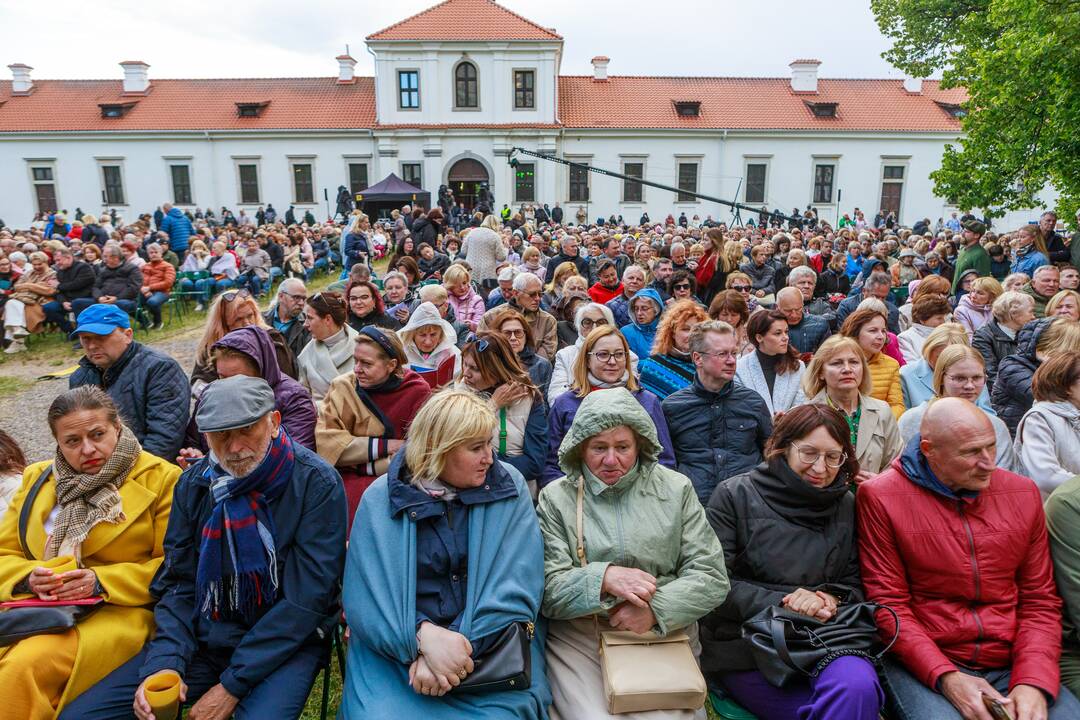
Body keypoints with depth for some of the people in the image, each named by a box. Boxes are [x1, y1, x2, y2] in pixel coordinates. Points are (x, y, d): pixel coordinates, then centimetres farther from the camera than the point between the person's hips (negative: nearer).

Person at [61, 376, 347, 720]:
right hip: (204, 637, 5)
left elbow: (307, 598, -18)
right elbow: (179, 583, 5)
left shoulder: (316, 483, -16)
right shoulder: (194, 482, 2)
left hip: (285, 643, -4)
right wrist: (164, 663, -12)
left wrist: (232, 685, -17)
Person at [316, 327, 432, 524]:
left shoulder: (418, 392, -5)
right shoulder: (343, 386, 0)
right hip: (349, 480, 1)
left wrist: (360, 464, -12)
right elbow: (326, 441, -9)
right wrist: (385, 446, -13)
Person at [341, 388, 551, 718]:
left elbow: (517, 586, -9)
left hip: (493, 643, 0)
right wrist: (425, 637, -24)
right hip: (397, 649, 0)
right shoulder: (381, 498, -3)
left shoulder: (509, 487, -3)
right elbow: (366, 596, -8)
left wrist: (464, 644, -21)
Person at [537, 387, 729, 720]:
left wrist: (655, 609, -15)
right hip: (578, 638, -1)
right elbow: (547, 590, -3)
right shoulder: (556, 498, 3)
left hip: (664, 635, 1)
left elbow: (712, 577, 1)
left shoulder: (676, 489, 5)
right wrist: (603, 577, -20)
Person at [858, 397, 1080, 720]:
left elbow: (1040, 600, 7)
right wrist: (944, 676, -16)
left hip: (1011, 665, 4)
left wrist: (1032, 682, -6)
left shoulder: (1023, 493, 7)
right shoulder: (882, 498, -7)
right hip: (921, 666, -4)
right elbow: (888, 603, -6)